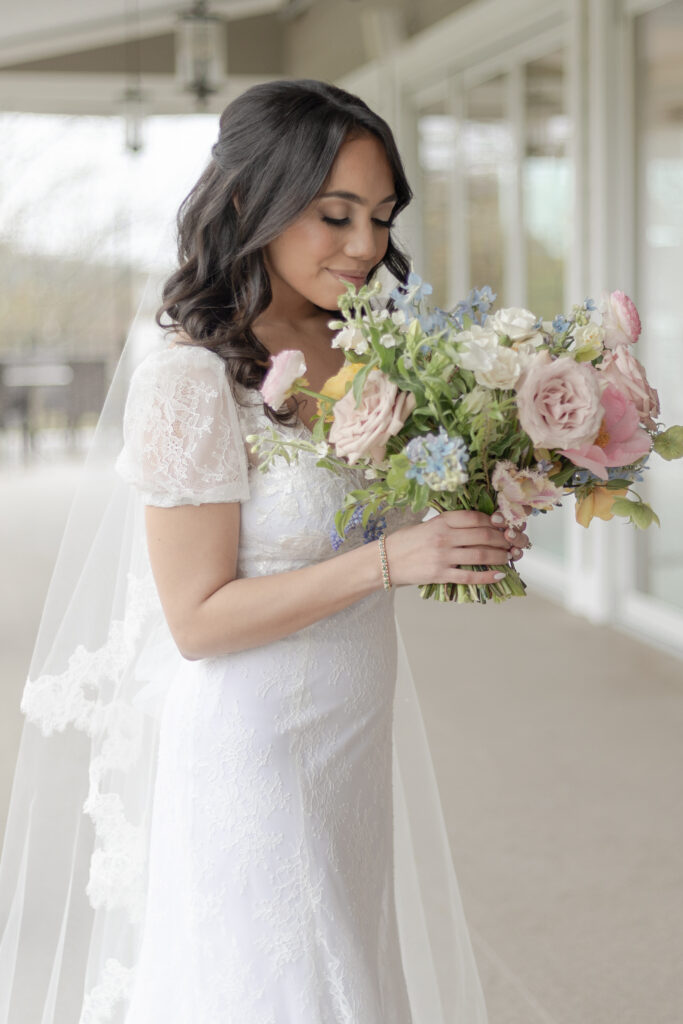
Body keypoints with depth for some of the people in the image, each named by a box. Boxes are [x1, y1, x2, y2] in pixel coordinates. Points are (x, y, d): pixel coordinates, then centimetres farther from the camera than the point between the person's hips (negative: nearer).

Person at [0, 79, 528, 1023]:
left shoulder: (356, 358, 2)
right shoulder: (191, 380, -19)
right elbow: (198, 618, -19)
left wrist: (474, 527, -5)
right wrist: (385, 562, -26)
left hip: (354, 740, 7)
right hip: (252, 753, -7)